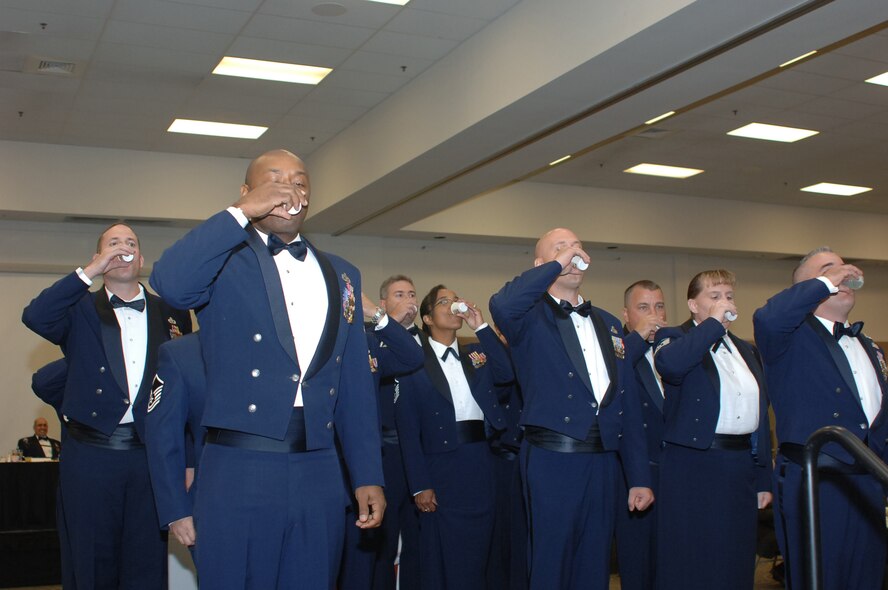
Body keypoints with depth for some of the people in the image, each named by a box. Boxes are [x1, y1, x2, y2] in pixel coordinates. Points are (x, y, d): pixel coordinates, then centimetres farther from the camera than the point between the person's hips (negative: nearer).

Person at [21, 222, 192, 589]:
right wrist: (90, 271, -14)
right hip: (90, 454, -1)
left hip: (150, 453, 1)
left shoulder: (170, 314, 10)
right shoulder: (80, 310, 6)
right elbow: (34, 317, -14)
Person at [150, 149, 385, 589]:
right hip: (238, 471, -4)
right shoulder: (224, 260, 3)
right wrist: (242, 213, -15)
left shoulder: (341, 275, 15)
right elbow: (169, 283, -22)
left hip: (319, 474, 4)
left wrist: (368, 475, 8)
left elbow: (355, 384, 13)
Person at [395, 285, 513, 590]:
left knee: (477, 551, 13)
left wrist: (481, 327, -6)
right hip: (441, 465, -4)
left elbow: (507, 373, -6)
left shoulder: (476, 355, 12)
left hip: (480, 462, 4)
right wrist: (420, 485, -11)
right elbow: (408, 429, -6)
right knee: (443, 558, 4)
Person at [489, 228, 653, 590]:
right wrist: (556, 265, -16)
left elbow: (628, 403, 13)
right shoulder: (531, 318, -1)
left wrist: (639, 477, 10)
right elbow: (501, 306, -28)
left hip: (603, 462, 5)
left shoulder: (607, 323, 16)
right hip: (551, 462, -5)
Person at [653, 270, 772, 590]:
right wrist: (714, 323, -16)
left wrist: (763, 479, 14)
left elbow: (759, 414, 18)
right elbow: (668, 364, -27)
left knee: (736, 563, 11)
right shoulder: (674, 338, 0)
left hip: (742, 468, 6)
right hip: (694, 468, -6)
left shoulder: (745, 350, 19)